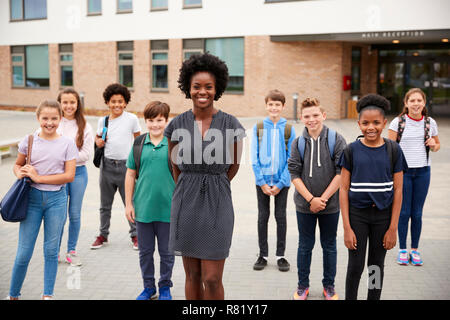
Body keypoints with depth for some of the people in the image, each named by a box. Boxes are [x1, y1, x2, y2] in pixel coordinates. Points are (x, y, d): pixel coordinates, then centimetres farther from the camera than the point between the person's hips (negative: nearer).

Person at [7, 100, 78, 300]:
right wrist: (20, 173, -8)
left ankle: (48, 294, 22)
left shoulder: (67, 143, -3)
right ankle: (13, 294, 21)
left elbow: (69, 176, -8)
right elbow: (17, 165, 16)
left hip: (56, 199, -1)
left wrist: (38, 177, -12)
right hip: (32, 197, 1)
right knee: (24, 252, 3)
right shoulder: (29, 140, 2)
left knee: (51, 250, 9)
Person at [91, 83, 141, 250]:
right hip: (107, 164, 3)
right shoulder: (103, 120, 5)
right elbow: (97, 137, 19)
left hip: (126, 164, -3)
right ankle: (103, 235, 26)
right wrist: (98, 141, -5)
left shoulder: (132, 119, -4)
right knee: (105, 204, 13)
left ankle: (135, 235, 16)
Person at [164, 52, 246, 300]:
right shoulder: (177, 125, -1)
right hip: (186, 204, 2)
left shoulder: (231, 125, -5)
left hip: (217, 205, -2)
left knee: (212, 280, -1)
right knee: (192, 276, 11)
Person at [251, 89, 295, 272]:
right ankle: (263, 255, 19)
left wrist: (280, 183, -9)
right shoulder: (258, 128, 0)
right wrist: (262, 181, -8)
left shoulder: (289, 129, -1)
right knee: (263, 216, 7)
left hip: (281, 181, 0)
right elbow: (254, 157, -1)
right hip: (262, 180, 1)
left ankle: (280, 255, 19)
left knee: (281, 216, 7)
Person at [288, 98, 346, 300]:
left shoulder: (336, 140, -6)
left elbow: (341, 173, -9)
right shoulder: (298, 143, -1)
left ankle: (329, 286, 27)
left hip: (330, 205, -1)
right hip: (304, 205, 1)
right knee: (305, 246, 12)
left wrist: (323, 198, -13)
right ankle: (303, 285, 26)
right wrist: (310, 199, -13)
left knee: (329, 246, 12)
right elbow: (294, 174, -3)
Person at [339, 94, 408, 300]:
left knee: (376, 265, 13)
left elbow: (397, 190, -2)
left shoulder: (393, 150, -3)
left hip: (383, 214, 1)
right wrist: (347, 227, -8)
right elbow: (344, 189, -4)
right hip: (357, 214, -1)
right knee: (355, 266, 5)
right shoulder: (352, 150, -5)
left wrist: (393, 228, -5)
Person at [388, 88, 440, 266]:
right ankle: (402, 250, 18)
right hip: (402, 171, -2)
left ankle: (415, 250, 21)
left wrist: (433, 145, -6)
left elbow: (437, 145, 16)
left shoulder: (430, 123, 4)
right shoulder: (398, 122, -4)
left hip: (422, 171, 2)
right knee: (404, 212, 3)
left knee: (417, 213, 7)